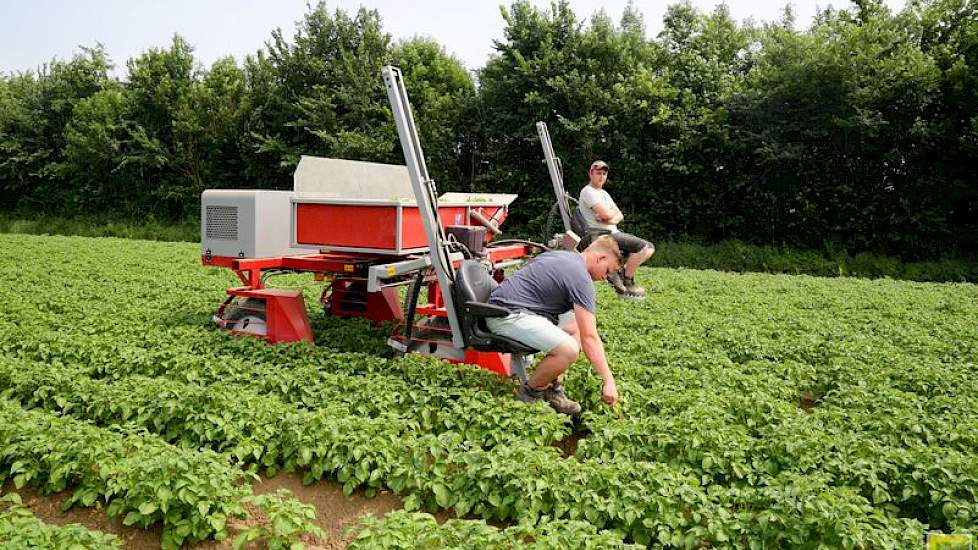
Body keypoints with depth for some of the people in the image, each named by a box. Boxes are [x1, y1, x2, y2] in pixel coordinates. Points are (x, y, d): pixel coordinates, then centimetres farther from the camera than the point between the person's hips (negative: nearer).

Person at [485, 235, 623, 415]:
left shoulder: (563, 255, 17)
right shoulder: (581, 278, -12)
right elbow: (589, 338, -15)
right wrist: (609, 380, -9)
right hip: (507, 314, -11)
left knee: (574, 325, 16)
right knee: (568, 350, -25)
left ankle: (552, 389, 10)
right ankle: (529, 392, -1)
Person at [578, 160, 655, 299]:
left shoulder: (604, 193, 24)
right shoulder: (588, 192, -6)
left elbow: (620, 216, 15)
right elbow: (606, 214, -19)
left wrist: (611, 220, -9)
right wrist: (614, 212, 4)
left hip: (614, 233, 9)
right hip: (601, 235, -9)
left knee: (650, 248, 5)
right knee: (642, 246, -22)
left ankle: (620, 272, 4)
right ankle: (627, 284, -10)